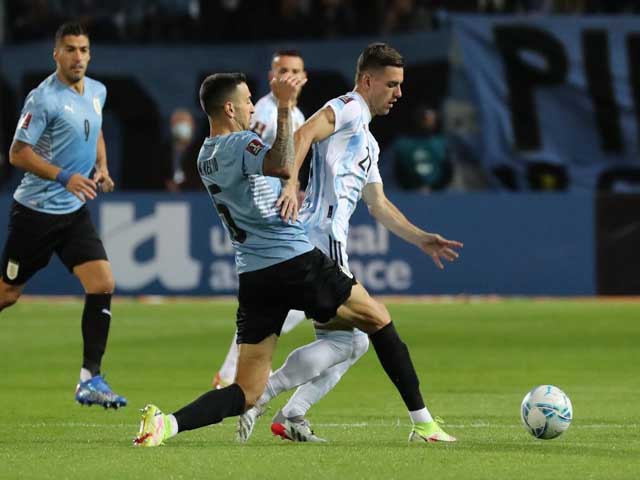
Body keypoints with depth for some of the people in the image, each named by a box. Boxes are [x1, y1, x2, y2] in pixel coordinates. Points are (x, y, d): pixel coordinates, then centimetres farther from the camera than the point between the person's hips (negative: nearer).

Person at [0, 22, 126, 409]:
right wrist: (65, 178, -26)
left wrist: (102, 168, 8)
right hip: (35, 212, -6)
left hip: (75, 211, 6)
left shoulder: (97, 92, 6)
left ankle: (91, 380, -7)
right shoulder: (44, 98, -17)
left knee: (103, 283, -10)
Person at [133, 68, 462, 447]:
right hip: (297, 262, -7)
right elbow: (283, 167, -32)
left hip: (253, 277, 7)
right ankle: (423, 423, 15)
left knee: (247, 394, 2)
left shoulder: (205, 157, 16)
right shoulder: (240, 143, -10)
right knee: (379, 320, 15)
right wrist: (284, 108, -30)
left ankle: (168, 423, -23)